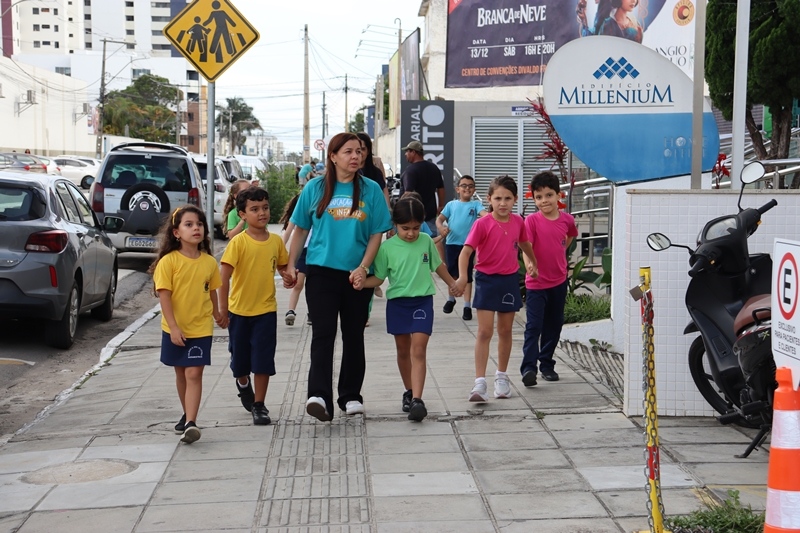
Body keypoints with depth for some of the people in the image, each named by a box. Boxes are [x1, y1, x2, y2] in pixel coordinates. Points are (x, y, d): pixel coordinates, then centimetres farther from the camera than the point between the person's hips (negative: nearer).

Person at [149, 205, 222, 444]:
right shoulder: (169, 261, -11)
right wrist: (173, 327, -16)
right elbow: (164, 296, -13)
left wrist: (216, 313, 21)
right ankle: (187, 415, 32)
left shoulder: (209, 262, -3)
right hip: (175, 329, 0)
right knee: (181, 373, 15)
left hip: (201, 328, 0)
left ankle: (191, 423, -13)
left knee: (194, 374, -8)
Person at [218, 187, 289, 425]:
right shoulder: (238, 242, -12)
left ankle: (259, 405, 10)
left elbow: (282, 267, 15)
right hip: (239, 310, -1)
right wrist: (223, 308, -16)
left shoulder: (276, 241, -1)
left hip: (266, 309, 1)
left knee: (263, 361, 0)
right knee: (240, 358, 14)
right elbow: (224, 275, -12)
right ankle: (243, 384, 45)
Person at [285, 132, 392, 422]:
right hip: (321, 271, -1)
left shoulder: (371, 189, 3)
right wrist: (291, 265, 4)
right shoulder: (315, 188, 3)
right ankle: (319, 395, -18)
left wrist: (363, 268, -9)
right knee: (323, 333, -11)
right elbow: (300, 229, 9)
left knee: (354, 335, 11)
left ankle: (351, 395, 22)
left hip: (357, 275, 2)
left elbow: (377, 233, 2)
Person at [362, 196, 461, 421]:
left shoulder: (426, 241, 0)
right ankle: (409, 392, 30)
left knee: (418, 351, -11)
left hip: (423, 301, 0)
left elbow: (437, 265, 17)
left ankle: (417, 399, -17)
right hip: (397, 303, 0)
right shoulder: (387, 247, -6)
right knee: (403, 351, 12)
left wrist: (452, 283, 29)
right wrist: (359, 281, -21)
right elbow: (378, 278, -3)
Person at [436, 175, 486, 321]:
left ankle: (467, 306, 5)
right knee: (452, 273, 16)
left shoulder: (475, 204, 1)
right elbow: (440, 218, 3)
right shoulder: (451, 204, 7)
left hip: (468, 244, -2)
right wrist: (441, 227, -20)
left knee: (467, 276, 1)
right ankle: (451, 299, 37)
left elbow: (484, 213, -17)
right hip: (452, 243, 2)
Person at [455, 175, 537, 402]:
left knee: (505, 331, 14)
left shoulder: (518, 221, 0)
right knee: (485, 332, -8)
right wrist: (462, 276, -36)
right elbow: (466, 251, -21)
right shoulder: (482, 224, -14)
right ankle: (480, 383, -9)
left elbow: (524, 243, 21)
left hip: (510, 280, 4)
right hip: (487, 280, -4)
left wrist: (533, 263, 36)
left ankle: (502, 377, 28)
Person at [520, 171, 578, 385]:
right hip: (536, 282, -4)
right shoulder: (532, 221, -12)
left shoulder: (567, 219, 0)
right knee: (534, 326, -9)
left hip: (559, 281, 4)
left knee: (554, 325, 13)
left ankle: (546, 364, 25)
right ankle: (528, 367, -11)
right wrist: (529, 263, -41)